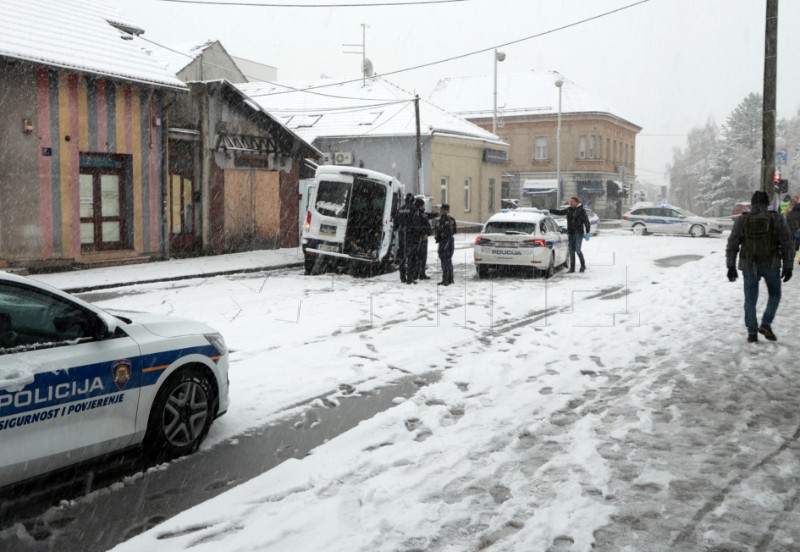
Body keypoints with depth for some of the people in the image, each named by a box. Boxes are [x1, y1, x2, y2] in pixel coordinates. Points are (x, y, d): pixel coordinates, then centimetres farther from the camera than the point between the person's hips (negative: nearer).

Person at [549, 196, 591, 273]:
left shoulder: (581, 210, -5)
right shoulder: (569, 210, 8)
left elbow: (587, 222, -5)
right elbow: (559, 212, 20)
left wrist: (587, 232, -12)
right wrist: (550, 210, 13)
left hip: (579, 233, -5)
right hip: (571, 233, 5)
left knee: (577, 250, -13)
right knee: (571, 251, 5)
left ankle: (583, 265, 6)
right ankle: (572, 268, 10)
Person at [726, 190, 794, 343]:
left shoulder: (742, 220, 0)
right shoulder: (776, 219, -3)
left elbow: (732, 245, 1)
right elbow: (787, 244, -3)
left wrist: (731, 266, 6)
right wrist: (787, 266, 2)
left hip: (749, 266, 1)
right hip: (771, 264, -1)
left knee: (750, 299, 10)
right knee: (774, 294, 20)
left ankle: (752, 333, 10)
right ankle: (766, 324, 5)